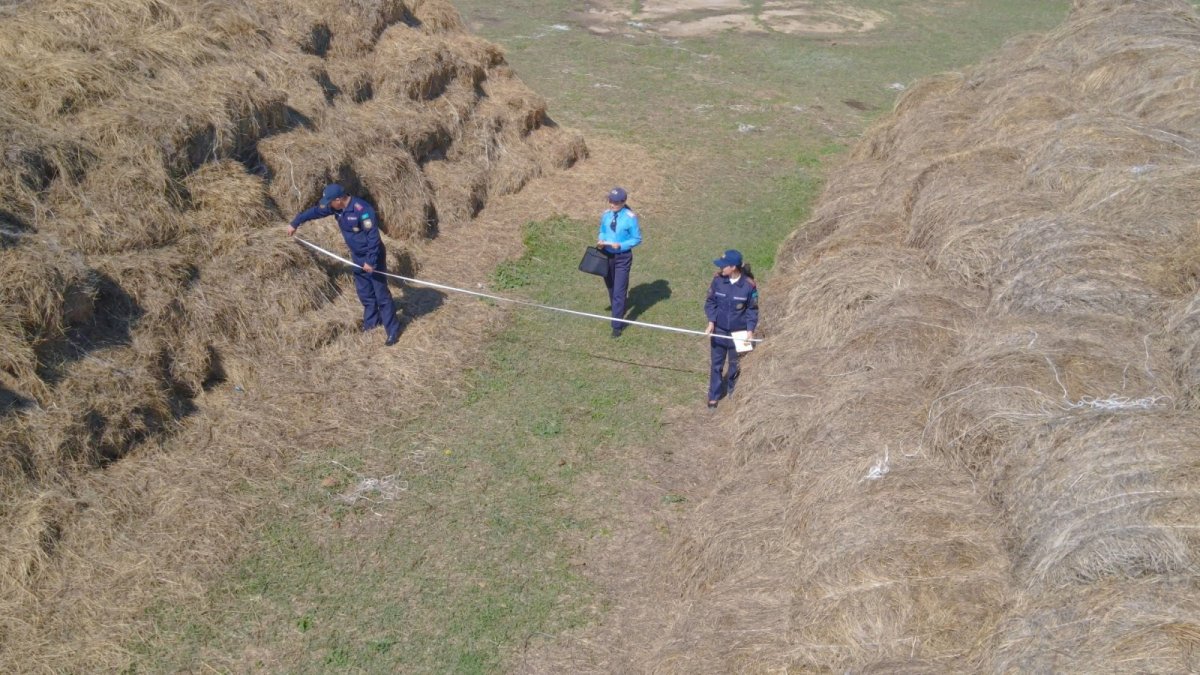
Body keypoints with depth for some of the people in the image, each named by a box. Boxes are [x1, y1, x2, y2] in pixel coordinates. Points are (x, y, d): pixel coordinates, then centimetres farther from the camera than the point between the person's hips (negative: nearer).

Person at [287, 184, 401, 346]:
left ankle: (393, 330, 1)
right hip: (358, 256, 8)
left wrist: (371, 261, -26)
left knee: (381, 294, -4)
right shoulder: (336, 207, -4)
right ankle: (371, 321, 33)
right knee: (364, 292, 17)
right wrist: (295, 223, 21)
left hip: (373, 257, -8)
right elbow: (315, 211, 11)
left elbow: (373, 237, -28)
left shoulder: (362, 210, -29)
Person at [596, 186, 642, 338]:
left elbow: (637, 239, -10)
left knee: (619, 291, -6)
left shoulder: (630, 218, -18)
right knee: (610, 286, 22)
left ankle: (617, 325, 0)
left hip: (622, 257, -5)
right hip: (607, 255, 5)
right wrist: (601, 241, -11)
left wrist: (620, 245, -23)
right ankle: (617, 309, 49)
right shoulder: (605, 215, -3)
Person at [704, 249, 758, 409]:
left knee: (735, 364, 16)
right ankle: (714, 396, 28)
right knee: (716, 364, 12)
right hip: (719, 330, 2)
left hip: (738, 332, -2)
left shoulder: (749, 285, -18)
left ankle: (732, 392, 39)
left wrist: (750, 330, -14)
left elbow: (752, 309, -6)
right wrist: (711, 322, -11)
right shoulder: (718, 279, -13)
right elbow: (710, 301, -1)